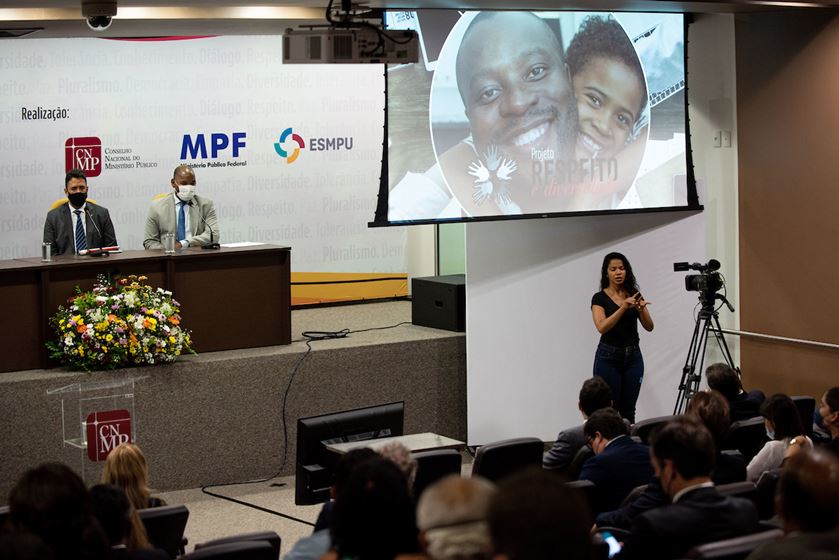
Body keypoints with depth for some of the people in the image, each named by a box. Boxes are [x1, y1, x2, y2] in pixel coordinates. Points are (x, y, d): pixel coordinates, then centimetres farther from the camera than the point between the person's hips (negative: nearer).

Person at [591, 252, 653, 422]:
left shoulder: (634, 294, 7)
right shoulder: (599, 298, -7)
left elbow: (649, 326, -1)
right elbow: (602, 327, -23)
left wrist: (641, 308, -21)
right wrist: (624, 307, -32)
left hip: (633, 356, 4)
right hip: (609, 357, -4)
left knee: (628, 411, 6)